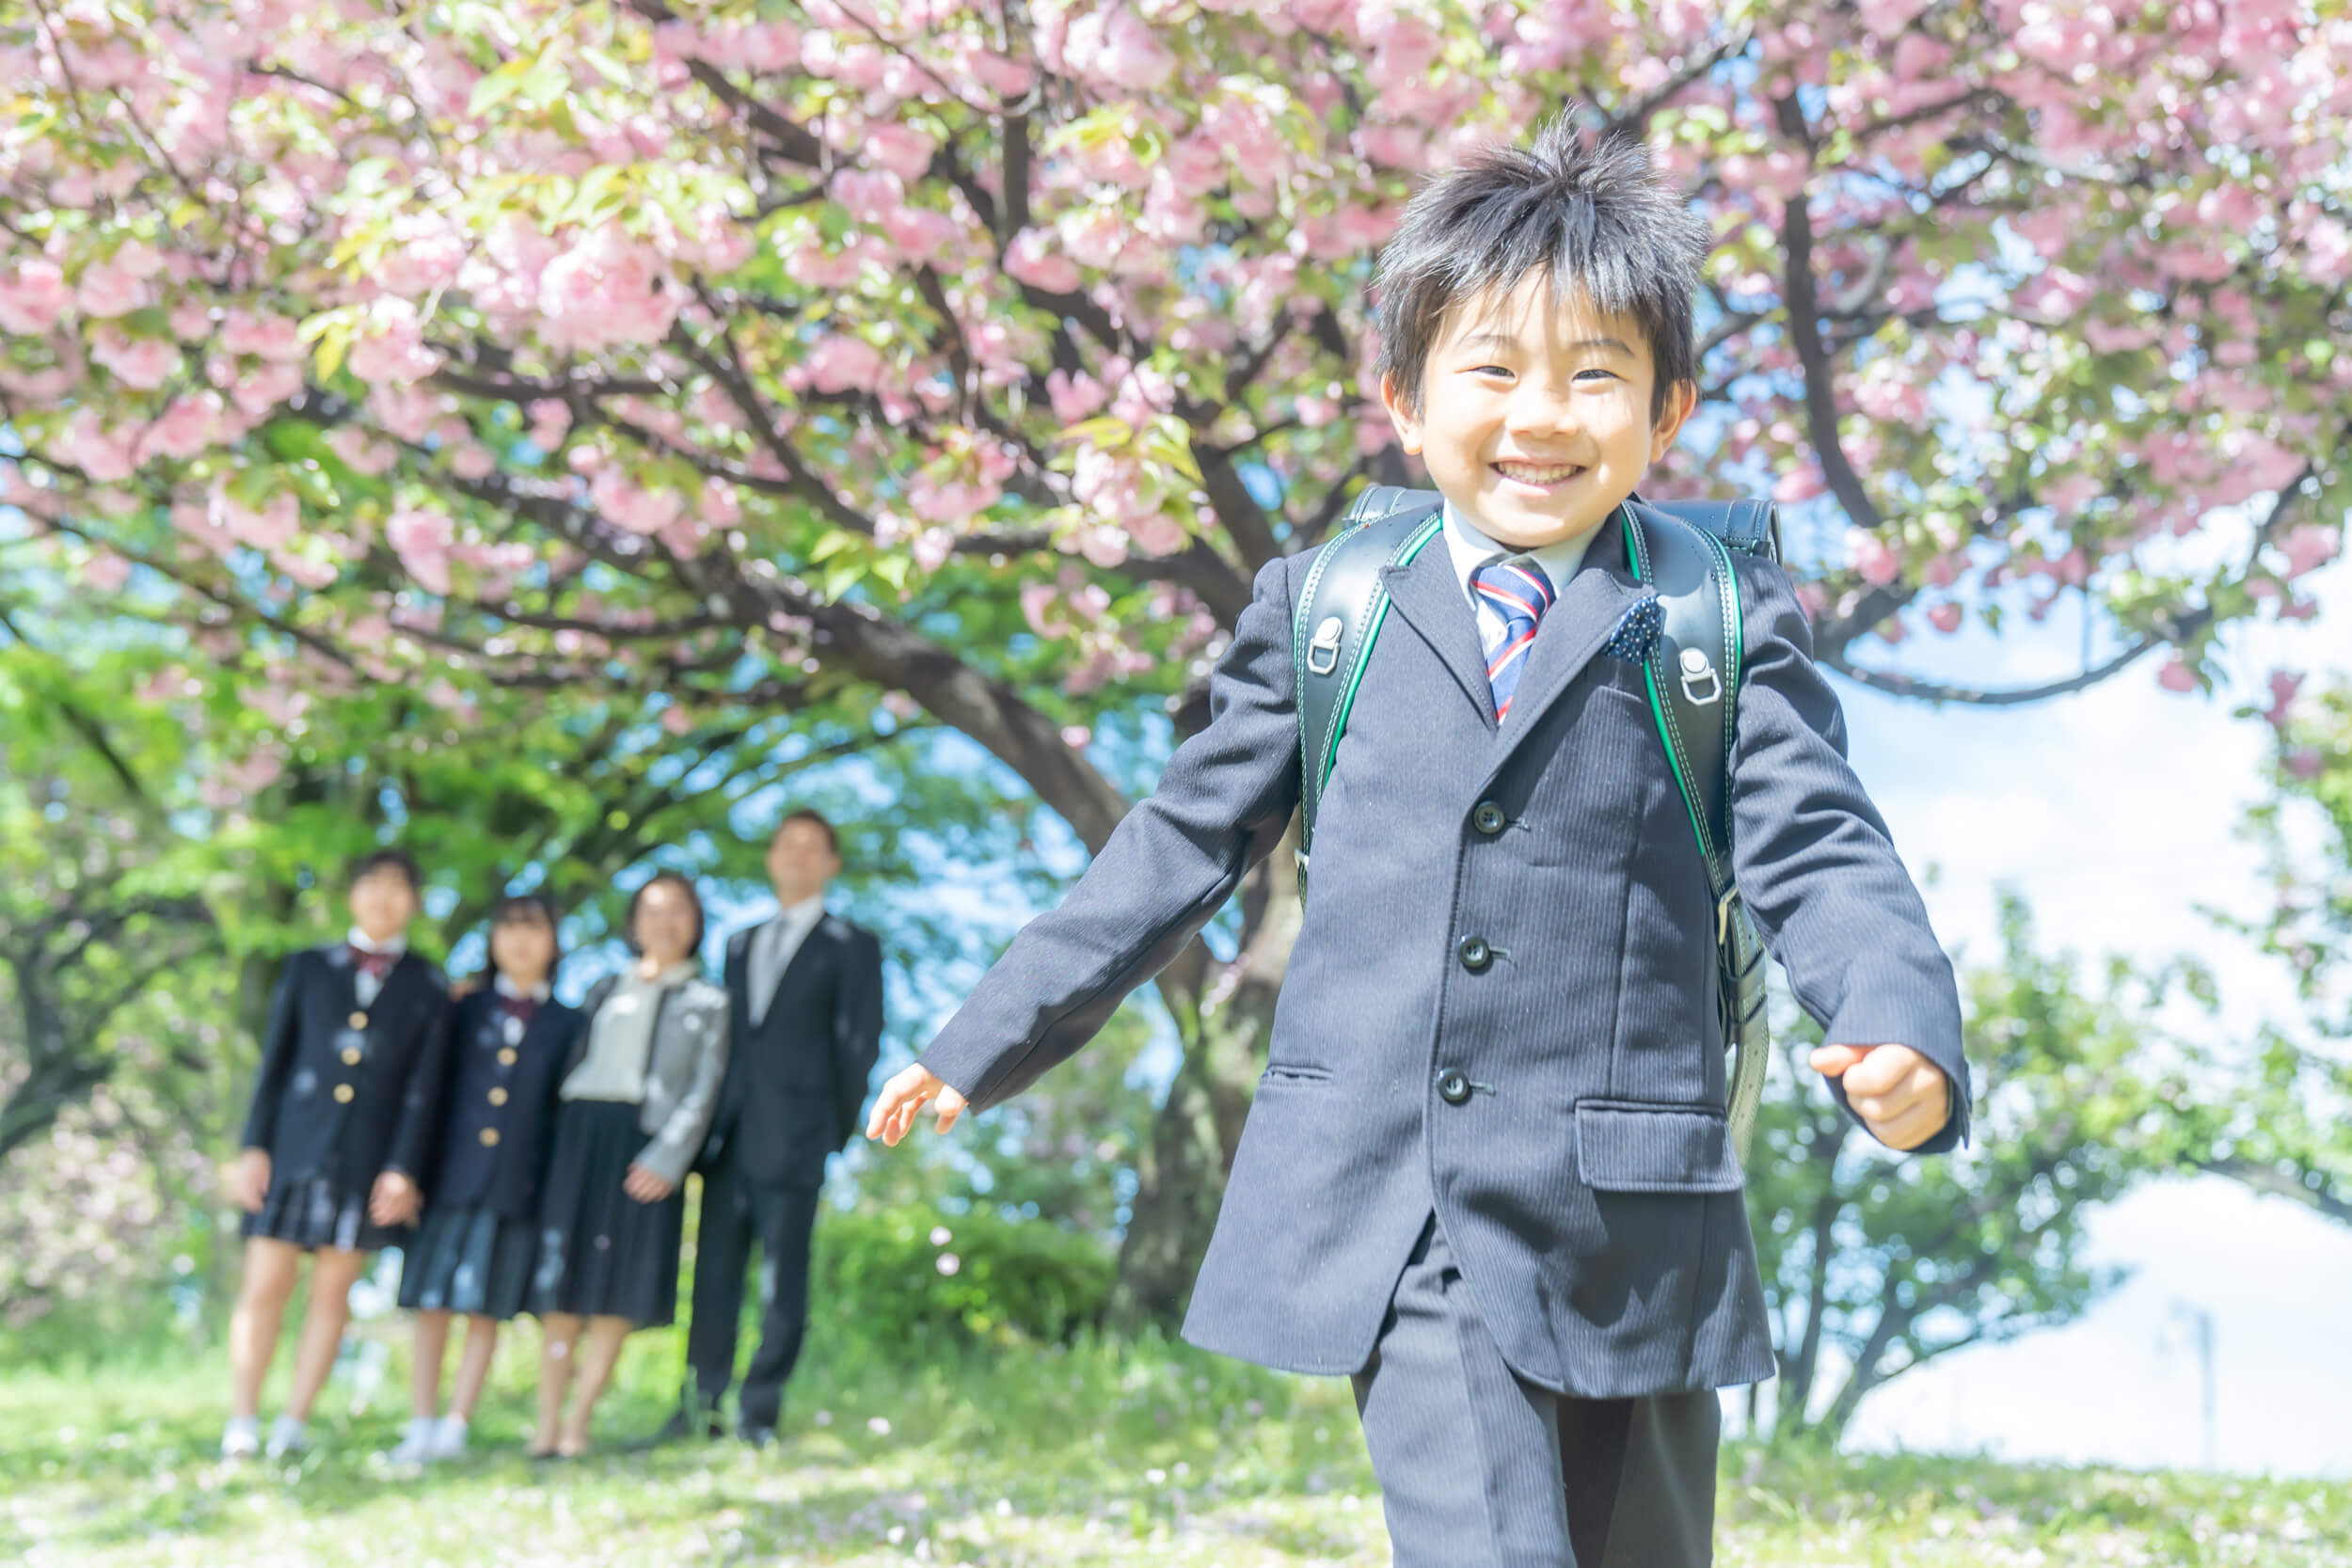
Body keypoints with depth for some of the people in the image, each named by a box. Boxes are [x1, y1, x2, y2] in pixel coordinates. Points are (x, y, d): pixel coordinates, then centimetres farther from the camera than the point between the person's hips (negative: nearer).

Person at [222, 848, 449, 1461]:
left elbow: (422, 1087, 2)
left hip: (367, 1158, 0)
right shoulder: (308, 968, 11)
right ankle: (241, 1422, 7)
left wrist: (402, 1169, -6)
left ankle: (294, 1423, 11)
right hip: (294, 1148, 1)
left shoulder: (426, 989, 7)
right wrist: (253, 1147, 2)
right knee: (264, 1287, -2)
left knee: (332, 1291, 4)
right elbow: (274, 1062, 9)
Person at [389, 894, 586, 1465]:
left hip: (517, 1188, -1)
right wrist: (413, 1165, 2)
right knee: (431, 1306, 1)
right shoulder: (465, 1010, 11)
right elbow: (435, 1088, 9)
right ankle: (421, 1428, 7)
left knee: (485, 1314, 2)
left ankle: (455, 1427, 8)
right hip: (451, 1178, 1)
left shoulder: (567, 1024, 8)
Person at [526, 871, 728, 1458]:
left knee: (615, 1288, -5)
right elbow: (570, 1062, 19)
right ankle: (546, 1426, 3)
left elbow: (703, 1091, 0)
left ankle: (577, 1425, -2)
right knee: (561, 1281, -1)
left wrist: (666, 1158, -11)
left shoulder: (706, 1001, 10)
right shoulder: (605, 990, 21)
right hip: (580, 1129, 2)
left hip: (644, 1142, -2)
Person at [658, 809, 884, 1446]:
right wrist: (712, 1121, 9)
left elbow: (861, 1043, 3)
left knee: (782, 1281, -4)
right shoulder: (740, 944, 23)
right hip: (730, 1132, 5)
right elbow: (726, 1035, 19)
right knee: (714, 1272, 3)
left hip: (792, 1139, -4)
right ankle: (701, 1405, 7)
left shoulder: (852, 947, 7)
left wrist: (836, 1129, -2)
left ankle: (761, 1410, 2)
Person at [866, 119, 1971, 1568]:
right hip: (1392, 1222, 0)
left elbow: (1820, 854, -4)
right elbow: (1184, 846, 12)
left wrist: (1908, 1036, -25)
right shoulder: (1324, 613, 7)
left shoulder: (1725, 624, 4)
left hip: (1630, 1222, 1)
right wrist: (988, 1042, 13)